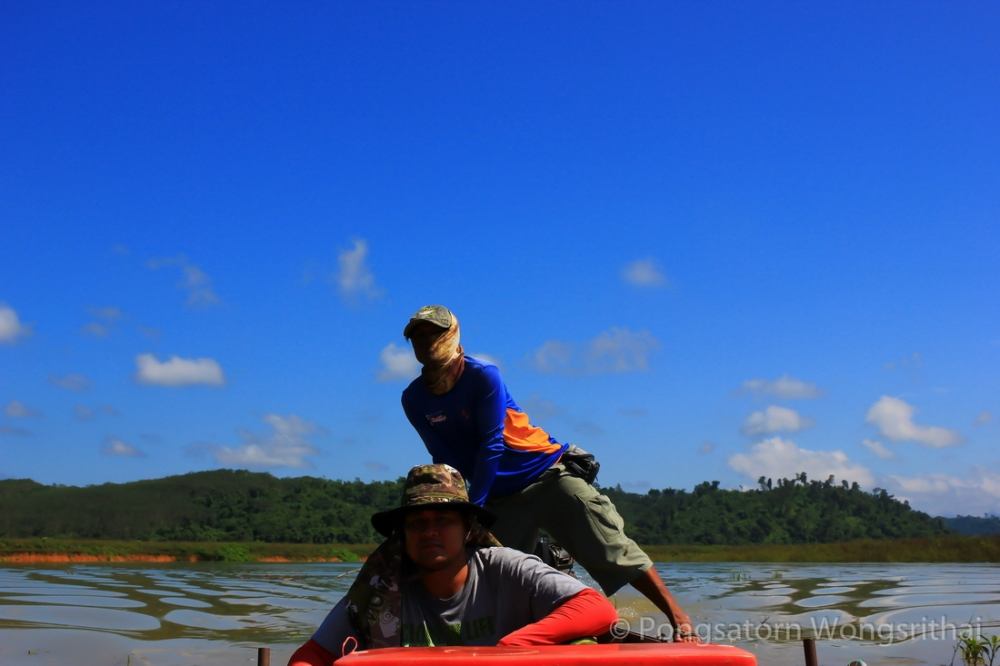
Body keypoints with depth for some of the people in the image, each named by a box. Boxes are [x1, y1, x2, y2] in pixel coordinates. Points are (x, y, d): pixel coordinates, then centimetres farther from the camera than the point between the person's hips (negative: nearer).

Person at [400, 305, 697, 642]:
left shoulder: (483, 376, -16)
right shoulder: (414, 399, -2)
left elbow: (491, 447, -18)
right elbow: (445, 461, 0)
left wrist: (471, 508, -20)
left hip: (547, 477, -4)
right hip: (498, 498, 5)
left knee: (614, 552, -10)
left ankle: (679, 617, -4)